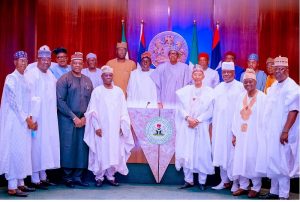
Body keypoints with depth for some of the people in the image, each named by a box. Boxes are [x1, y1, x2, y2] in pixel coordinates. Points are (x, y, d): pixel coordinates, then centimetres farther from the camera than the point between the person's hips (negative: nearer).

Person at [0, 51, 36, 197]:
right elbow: (13, 102, -14)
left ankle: (20, 183, 16)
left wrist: (30, 119, 3)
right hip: (14, 120, -7)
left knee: (23, 151, 8)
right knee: (14, 151, -6)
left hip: (24, 120, 8)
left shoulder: (24, 79, 14)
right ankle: (12, 187, -1)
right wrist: (27, 119, -13)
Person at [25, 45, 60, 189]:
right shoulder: (31, 74, -10)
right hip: (37, 116, -7)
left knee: (47, 145, 10)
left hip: (49, 118, 7)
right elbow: (29, 97, -15)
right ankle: (35, 179, 6)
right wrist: (32, 117, -19)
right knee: (36, 145, -3)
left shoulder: (51, 75, 12)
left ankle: (43, 176, 21)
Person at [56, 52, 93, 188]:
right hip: (67, 119, -4)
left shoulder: (87, 81, 12)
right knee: (68, 147, -3)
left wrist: (85, 117, -2)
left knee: (82, 148, 3)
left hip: (83, 119, 4)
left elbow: (91, 101, 11)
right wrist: (74, 117, -11)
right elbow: (60, 101, -8)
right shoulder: (64, 79, -2)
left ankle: (77, 177, 13)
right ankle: (67, 177, 8)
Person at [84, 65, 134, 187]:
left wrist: (122, 126, 1)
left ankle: (110, 175, 14)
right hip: (101, 128, -2)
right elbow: (93, 111, -3)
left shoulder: (119, 91, 6)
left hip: (115, 128, 2)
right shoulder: (97, 91, -1)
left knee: (114, 152, 3)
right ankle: (99, 176, 12)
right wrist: (96, 126, -10)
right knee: (101, 152, 0)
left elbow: (123, 110, 7)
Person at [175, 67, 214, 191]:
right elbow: (180, 107, 4)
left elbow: (210, 111, -2)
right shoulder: (185, 90, 9)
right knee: (186, 153, 1)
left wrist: (197, 120, -11)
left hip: (201, 127, -2)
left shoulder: (209, 91, 2)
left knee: (202, 154, -2)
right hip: (186, 126, 2)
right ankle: (188, 180, 11)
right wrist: (188, 118, -11)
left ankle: (202, 181, 9)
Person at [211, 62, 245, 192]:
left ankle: (235, 181, 6)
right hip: (219, 126, 5)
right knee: (221, 152, 6)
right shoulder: (218, 88, 15)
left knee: (233, 153, -3)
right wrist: (213, 124, 11)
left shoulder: (240, 87, -2)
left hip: (234, 126, -5)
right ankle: (225, 181, 15)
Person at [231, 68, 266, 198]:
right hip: (242, 134, 5)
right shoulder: (241, 97, 10)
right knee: (241, 160, 6)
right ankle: (243, 186, 19)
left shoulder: (262, 97, -6)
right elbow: (236, 117, 10)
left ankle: (256, 187, 14)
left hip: (255, 135, -5)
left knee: (254, 160, 0)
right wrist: (234, 134, 7)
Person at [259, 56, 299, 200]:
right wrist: (266, 128, 13)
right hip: (271, 131, 8)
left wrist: (285, 131, -21)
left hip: (283, 133, -7)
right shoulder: (273, 87, 12)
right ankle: (274, 191, 23)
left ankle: (283, 195, 8)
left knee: (282, 163, -2)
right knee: (272, 162, 12)